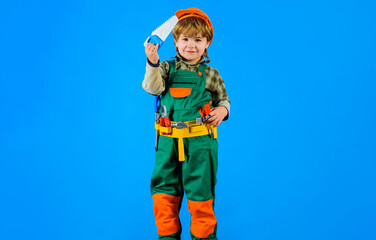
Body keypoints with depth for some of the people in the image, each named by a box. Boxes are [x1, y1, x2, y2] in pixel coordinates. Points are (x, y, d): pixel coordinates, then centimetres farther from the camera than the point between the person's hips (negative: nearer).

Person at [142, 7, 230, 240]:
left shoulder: (211, 75, 3)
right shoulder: (167, 68, 4)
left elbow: (224, 99, 14)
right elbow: (152, 88, -12)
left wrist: (222, 110, -8)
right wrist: (153, 64, -27)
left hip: (200, 142, -1)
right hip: (168, 141, 2)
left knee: (200, 190, 6)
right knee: (164, 188, 10)